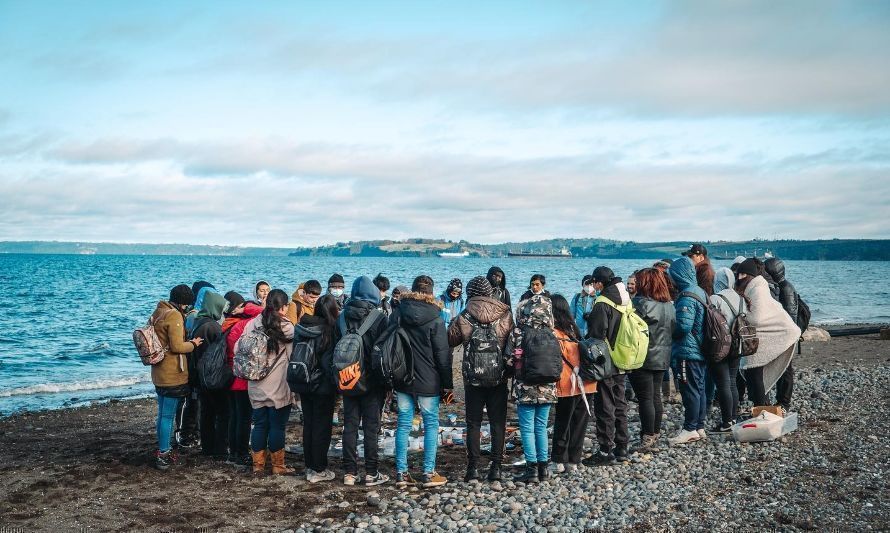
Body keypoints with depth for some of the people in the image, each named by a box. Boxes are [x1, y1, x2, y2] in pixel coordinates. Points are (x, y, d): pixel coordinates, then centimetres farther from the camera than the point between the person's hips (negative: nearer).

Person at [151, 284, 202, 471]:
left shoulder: (158, 313, 13)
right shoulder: (175, 316, -17)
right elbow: (177, 346, -21)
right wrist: (193, 344, -5)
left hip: (159, 373, 9)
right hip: (173, 375, -9)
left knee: (162, 414, 17)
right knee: (168, 416, -2)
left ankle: (162, 451, 26)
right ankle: (163, 456, 2)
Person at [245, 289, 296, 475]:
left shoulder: (252, 325, -2)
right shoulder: (287, 328, -13)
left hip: (256, 386, 4)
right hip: (279, 387, -4)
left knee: (260, 425, 14)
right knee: (277, 426, 6)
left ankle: (258, 464, 22)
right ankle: (278, 466, 15)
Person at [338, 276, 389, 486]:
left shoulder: (342, 317, 2)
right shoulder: (378, 318, -10)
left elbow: (335, 347, 6)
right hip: (372, 380, -3)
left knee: (350, 425, 9)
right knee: (371, 425, 3)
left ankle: (349, 472, 12)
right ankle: (371, 473, 6)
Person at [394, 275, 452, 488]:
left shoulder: (399, 314, 2)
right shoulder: (435, 319, -10)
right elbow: (443, 354, -8)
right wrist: (447, 383, -1)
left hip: (402, 380, 4)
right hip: (428, 382, -4)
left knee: (403, 424, 9)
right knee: (431, 424, 6)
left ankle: (401, 472, 11)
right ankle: (429, 473, 6)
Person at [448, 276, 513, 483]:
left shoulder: (463, 319, -8)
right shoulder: (505, 315, -4)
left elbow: (448, 342, 3)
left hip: (472, 378, -1)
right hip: (499, 377, 1)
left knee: (473, 423, 9)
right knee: (498, 422, 9)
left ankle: (473, 467, 9)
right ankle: (496, 467, 9)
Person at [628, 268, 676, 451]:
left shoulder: (641, 303, -18)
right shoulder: (669, 305, 7)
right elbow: (673, 330, 15)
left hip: (643, 358, -7)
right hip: (662, 358, 8)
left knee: (645, 398, -2)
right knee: (656, 396, 15)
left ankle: (647, 438, 0)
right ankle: (656, 434, 24)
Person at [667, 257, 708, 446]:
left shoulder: (686, 297, -19)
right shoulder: (700, 292, 11)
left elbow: (684, 325, -26)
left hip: (687, 351, -9)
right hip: (701, 350, 9)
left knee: (690, 391, -3)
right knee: (699, 389, 14)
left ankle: (690, 429, 3)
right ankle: (700, 427, 21)